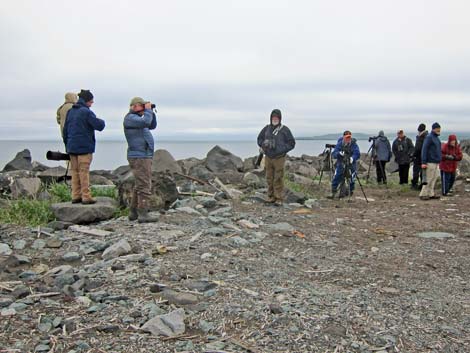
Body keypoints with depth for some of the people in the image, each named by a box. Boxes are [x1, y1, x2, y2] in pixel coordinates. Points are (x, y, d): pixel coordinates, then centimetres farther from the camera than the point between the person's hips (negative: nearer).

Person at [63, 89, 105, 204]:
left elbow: (65, 130, 14)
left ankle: (76, 196, 13)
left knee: (75, 172, 11)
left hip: (72, 147, 7)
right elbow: (99, 126, -16)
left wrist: (67, 145, 20)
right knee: (84, 172, -3)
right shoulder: (87, 112, -12)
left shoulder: (70, 111, 11)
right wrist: (101, 121, 7)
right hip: (84, 147, -7)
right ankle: (86, 197, 0)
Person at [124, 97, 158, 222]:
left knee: (139, 186, 14)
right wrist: (148, 110, -12)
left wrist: (151, 112, 12)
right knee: (145, 186, -11)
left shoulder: (136, 118, 20)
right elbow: (146, 122, -27)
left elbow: (152, 126, 24)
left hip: (143, 157, 11)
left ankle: (133, 213, 19)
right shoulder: (130, 118, -11)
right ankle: (143, 215, -10)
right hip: (139, 157, -11)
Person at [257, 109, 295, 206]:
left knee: (278, 179, -4)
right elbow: (259, 139, 20)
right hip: (268, 158, 4)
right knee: (269, 179, 7)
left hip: (279, 158, -4)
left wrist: (282, 149, -13)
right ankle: (271, 197, 18)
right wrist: (264, 144, -1)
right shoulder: (266, 128, 8)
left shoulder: (284, 129, -3)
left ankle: (279, 199, 3)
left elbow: (291, 143, -1)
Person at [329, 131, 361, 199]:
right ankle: (333, 193, 4)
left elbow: (357, 154, -22)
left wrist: (352, 158, -43)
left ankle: (350, 192, 17)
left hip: (351, 165, -1)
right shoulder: (339, 144, -8)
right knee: (336, 178, -6)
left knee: (351, 180, -1)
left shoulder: (354, 144, -12)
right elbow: (333, 154, -13)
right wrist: (339, 153, -34)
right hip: (341, 164, 1)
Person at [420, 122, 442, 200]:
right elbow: (424, 150, -16)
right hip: (430, 162, -9)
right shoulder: (429, 137, -11)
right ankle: (423, 194, 0)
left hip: (436, 163, 9)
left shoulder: (437, 138, 16)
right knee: (429, 179, -7)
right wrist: (423, 162, -21)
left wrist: (439, 160, 19)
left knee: (434, 178, 9)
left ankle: (430, 194, 15)